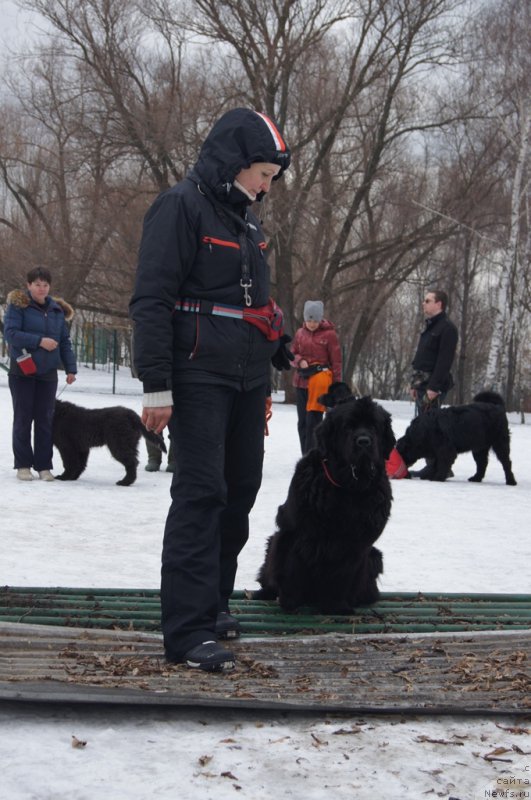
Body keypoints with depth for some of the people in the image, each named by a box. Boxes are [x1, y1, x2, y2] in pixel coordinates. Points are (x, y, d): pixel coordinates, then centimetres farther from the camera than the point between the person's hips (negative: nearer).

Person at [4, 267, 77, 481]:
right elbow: (10, 333, -15)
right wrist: (39, 341, -22)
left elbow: (65, 341, 13)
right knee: (23, 418, 1)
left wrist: (70, 368, 4)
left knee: (45, 419, 3)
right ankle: (23, 465, 7)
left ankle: (44, 465, 7)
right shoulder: (17, 305, -4)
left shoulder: (57, 310, 10)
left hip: (48, 373, 4)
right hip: (22, 370, -4)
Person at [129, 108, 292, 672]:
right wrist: (156, 385, -20)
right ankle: (188, 630, -11)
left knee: (241, 488, 10)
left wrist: (278, 347, 17)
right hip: (199, 377, -9)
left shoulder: (244, 219, 18)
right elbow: (151, 299, -15)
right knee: (201, 492, -12)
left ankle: (212, 599, 24)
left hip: (246, 380, 9)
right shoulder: (181, 207, -9)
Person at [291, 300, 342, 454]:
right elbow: (293, 354, 15)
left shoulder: (329, 334, -5)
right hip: (302, 380, 5)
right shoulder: (300, 333, 6)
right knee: (302, 421, 8)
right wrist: (300, 361, -9)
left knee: (313, 420, -12)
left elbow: (336, 361, -3)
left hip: (320, 381, -5)